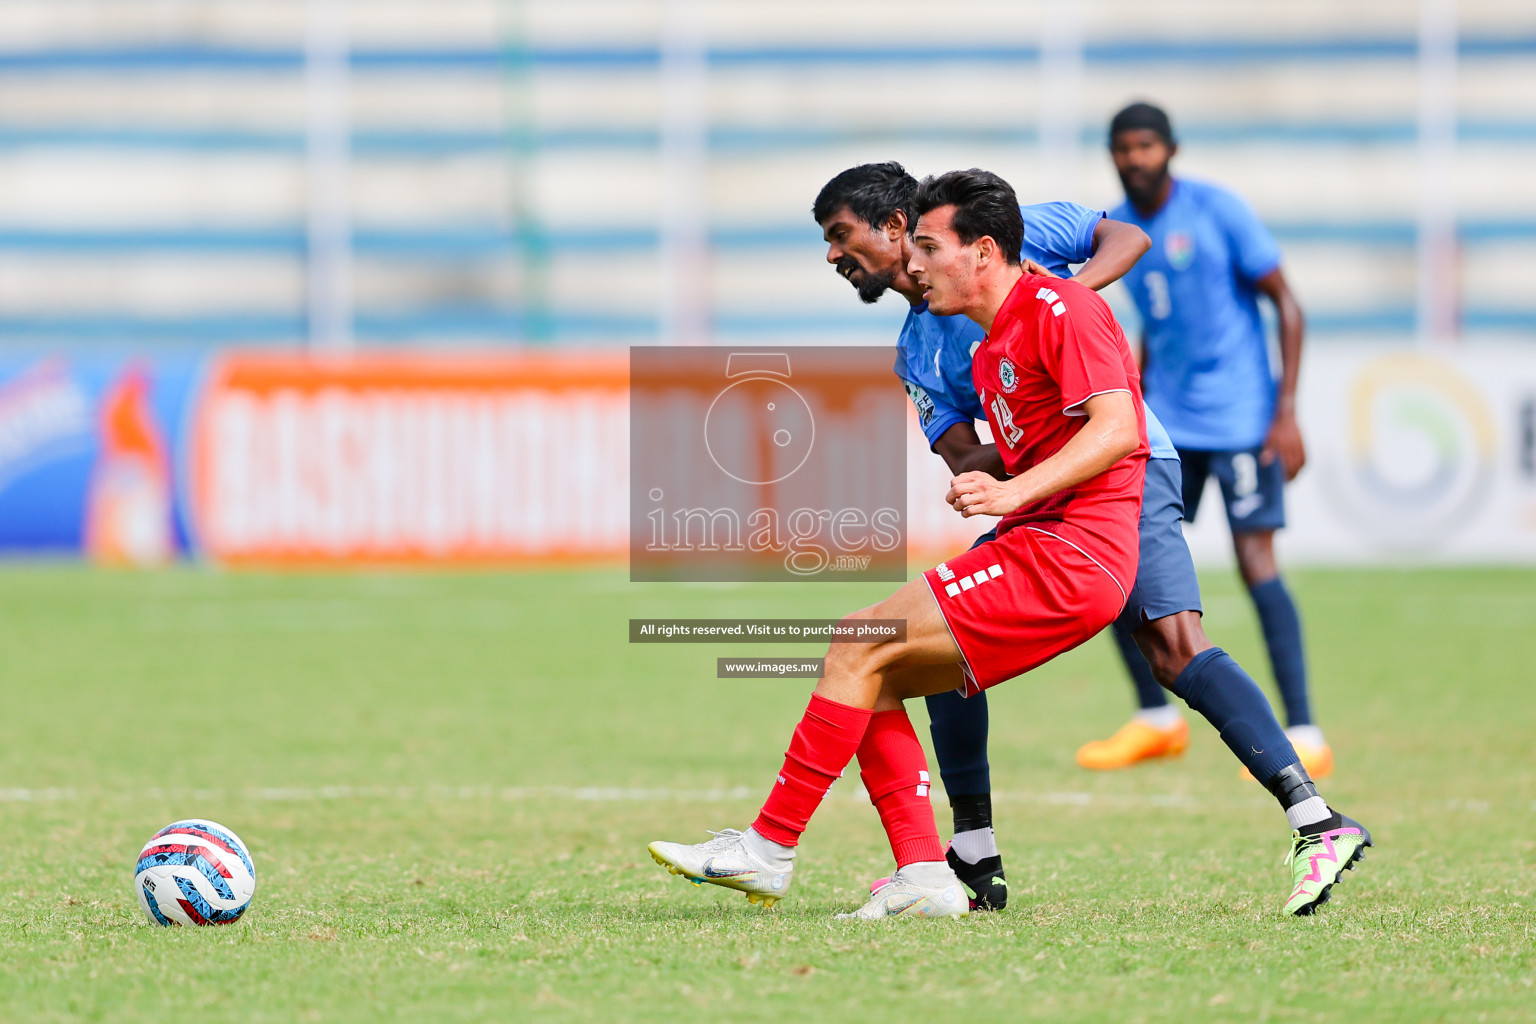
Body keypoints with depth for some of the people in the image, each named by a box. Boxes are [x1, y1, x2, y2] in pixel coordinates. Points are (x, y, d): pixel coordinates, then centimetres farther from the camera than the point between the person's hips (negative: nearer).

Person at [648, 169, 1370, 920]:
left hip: (1068, 553, -10)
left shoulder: (1060, 308, -6)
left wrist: (1014, 493, -27)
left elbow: (1115, 429, -18)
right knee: (875, 681, 5)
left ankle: (769, 847, -9)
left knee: (858, 650, -13)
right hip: (1040, 550, 10)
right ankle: (922, 877, -3)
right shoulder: (986, 356, 23)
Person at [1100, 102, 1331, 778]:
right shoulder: (1118, 230, 9)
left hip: (1239, 415, -7)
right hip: (1168, 421, 7)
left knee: (1255, 560, -14)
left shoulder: (1218, 211, -10)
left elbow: (1287, 306, -8)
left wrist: (1287, 412, -14)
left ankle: (1305, 736, -12)